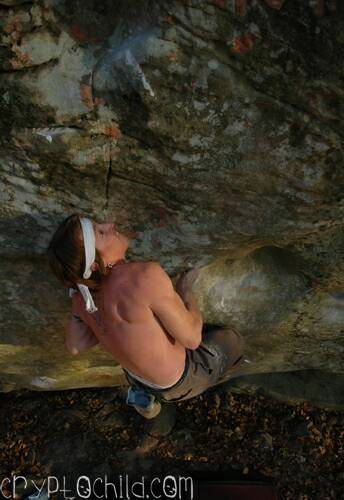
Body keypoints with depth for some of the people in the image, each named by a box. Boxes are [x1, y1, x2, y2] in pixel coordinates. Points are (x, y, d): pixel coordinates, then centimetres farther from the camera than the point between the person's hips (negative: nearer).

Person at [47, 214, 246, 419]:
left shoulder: (84, 286, -16)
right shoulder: (145, 277, -39)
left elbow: (75, 345, -2)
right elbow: (192, 338, -28)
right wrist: (186, 289, -11)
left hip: (137, 373, 5)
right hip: (179, 382, -5)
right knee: (234, 341, 20)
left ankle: (145, 393, 21)